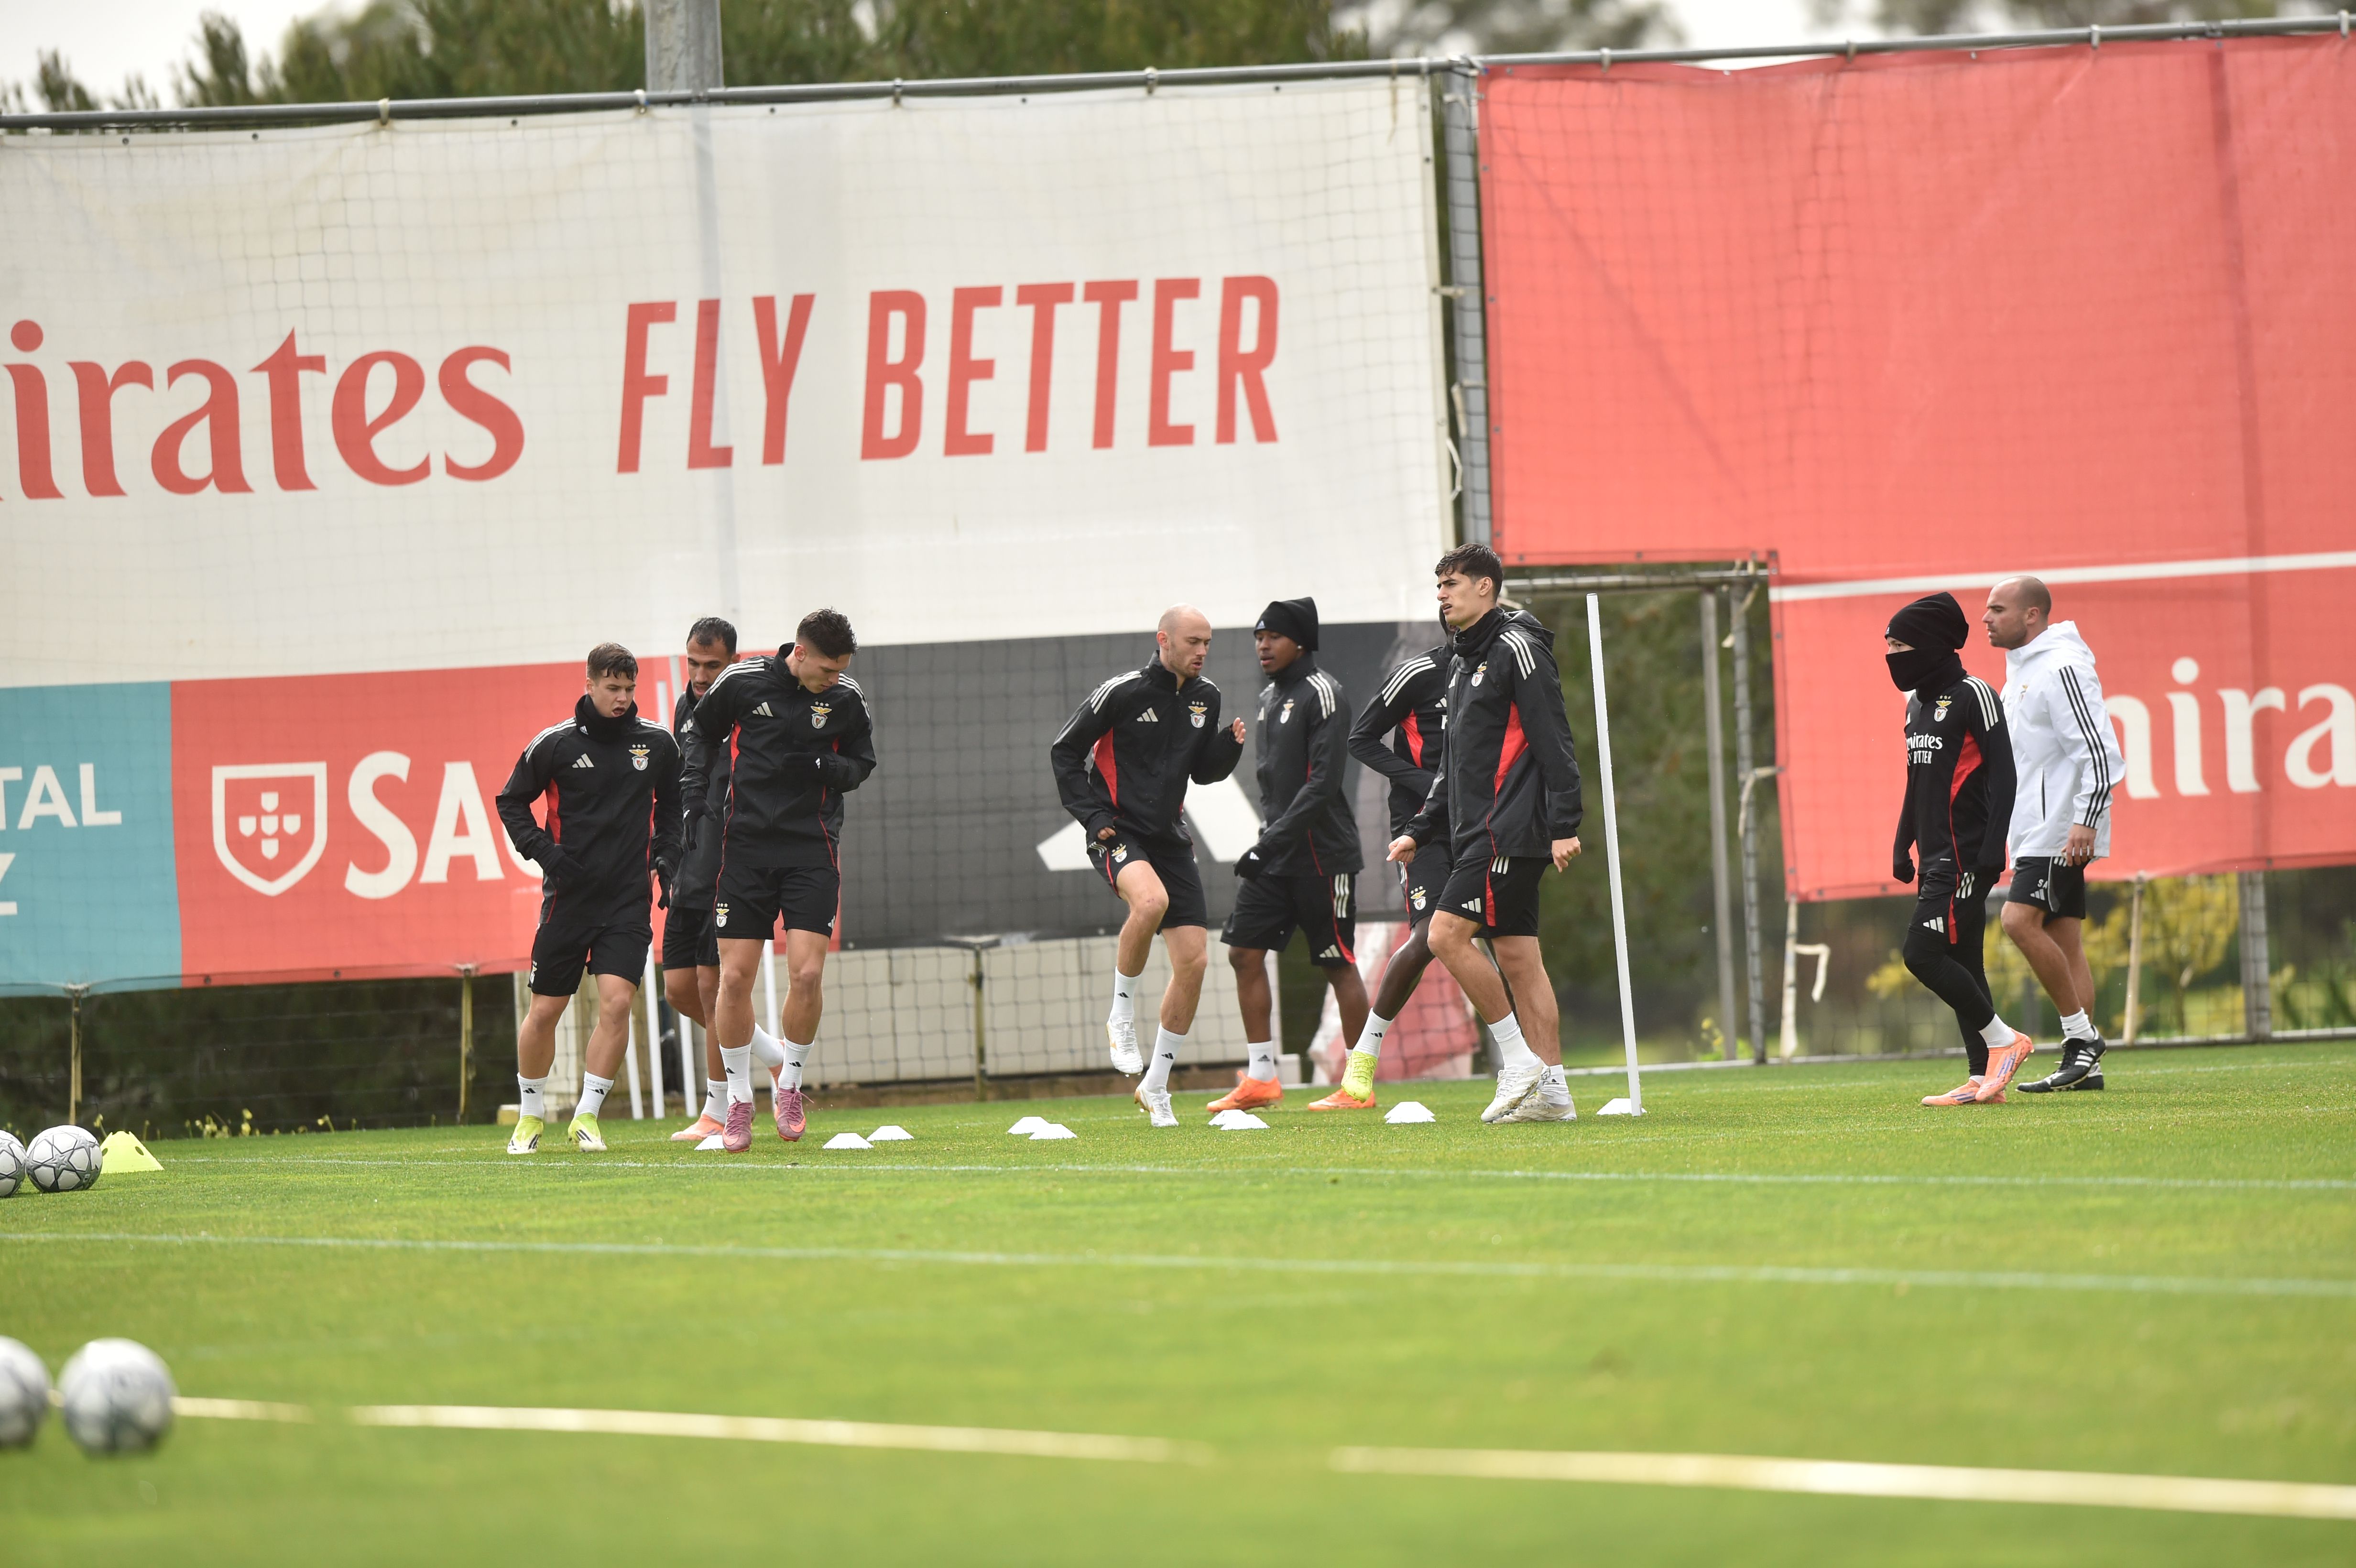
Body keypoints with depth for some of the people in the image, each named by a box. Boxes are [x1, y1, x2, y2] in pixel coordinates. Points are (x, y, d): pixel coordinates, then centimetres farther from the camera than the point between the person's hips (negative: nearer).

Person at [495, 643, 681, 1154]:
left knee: (617, 1001, -14)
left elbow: (672, 806, 19)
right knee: (544, 1012, 3)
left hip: (629, 897, 1)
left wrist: (667, 862, 6)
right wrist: (545, 852, -7)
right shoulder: (556, 743, -4)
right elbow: (511, 802, 7)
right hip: (569, 895, -1)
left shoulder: (658, 743, 3)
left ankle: (586, 1116, -5)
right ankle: (532, 1114, 23)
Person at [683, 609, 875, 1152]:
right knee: (735, 977, -3)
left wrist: (822, 768, -11)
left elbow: (862, 763, 10)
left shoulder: (847, 698, -2)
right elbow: (705, 732, 14)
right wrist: (696, 792, 3)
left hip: (812, 847, 0)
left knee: (807, 974, -11)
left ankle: (789, 1086, 11)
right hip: (746, 842, 0)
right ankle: (739, 1098, 12)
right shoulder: (742, 681, -4)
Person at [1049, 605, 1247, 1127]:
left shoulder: (1205, 697, 8)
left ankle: (1156, 1086, 13)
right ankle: (1122, 1016, -15)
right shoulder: (1124, 692, -10)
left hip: (1170, 838, 6)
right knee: (1150, 900, -38)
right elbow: (1064, 752, -3)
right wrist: (1093, 816, -11)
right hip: (1118, 831, -6)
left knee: (1192, 961, -2)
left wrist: (1230, 745, -2)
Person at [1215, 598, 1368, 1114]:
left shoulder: (1322, 694, -13)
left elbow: (1323, 783, -20)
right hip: (1275, 855, 8)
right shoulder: (1271, 697, 14)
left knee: (1338, 965, -2)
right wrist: (1266, 842, 16)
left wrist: (1271, 842, -23)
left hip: (1322, 854, -8)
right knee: (1245, 953, 0)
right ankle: (1261, 1077, 4)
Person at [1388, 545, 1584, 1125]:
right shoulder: (1463, 661, 20)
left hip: (1511, 831, -10)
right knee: (1517, 957, 6)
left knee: (1447, 934, -15)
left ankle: (1519, 1059, -10)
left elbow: (1554, 740, -15)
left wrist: (1564, 826, -21)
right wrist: (1419, 832, 21)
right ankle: (1550, 1089, 5)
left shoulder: (1516, 648, -9)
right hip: (1483, 832, 10)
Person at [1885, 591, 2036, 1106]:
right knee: (1962, 965, 8)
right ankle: (1983, 1079, 9)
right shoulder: (1917, 702, 16)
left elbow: (2002, 773, -14)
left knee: (1923, 953, -16)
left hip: (1965, 857, -9)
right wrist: (1903, 845, 21)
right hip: (1935, 859, 9)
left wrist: (1994, 849, -20)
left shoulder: (1972, 695, -9)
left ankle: (2003, 1039, -5)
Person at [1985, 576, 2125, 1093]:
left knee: (2021, 920, -18)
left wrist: (2086, 821, -26)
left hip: (2061, 831, -10)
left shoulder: (2061, 668, -14)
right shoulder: (2020, 667, 18)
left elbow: (2099, 750, -20)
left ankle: (2082, 1035, -13)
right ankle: (2086, 1064, 4)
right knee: (2063, 937, 6)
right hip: (2036, 831, 10)